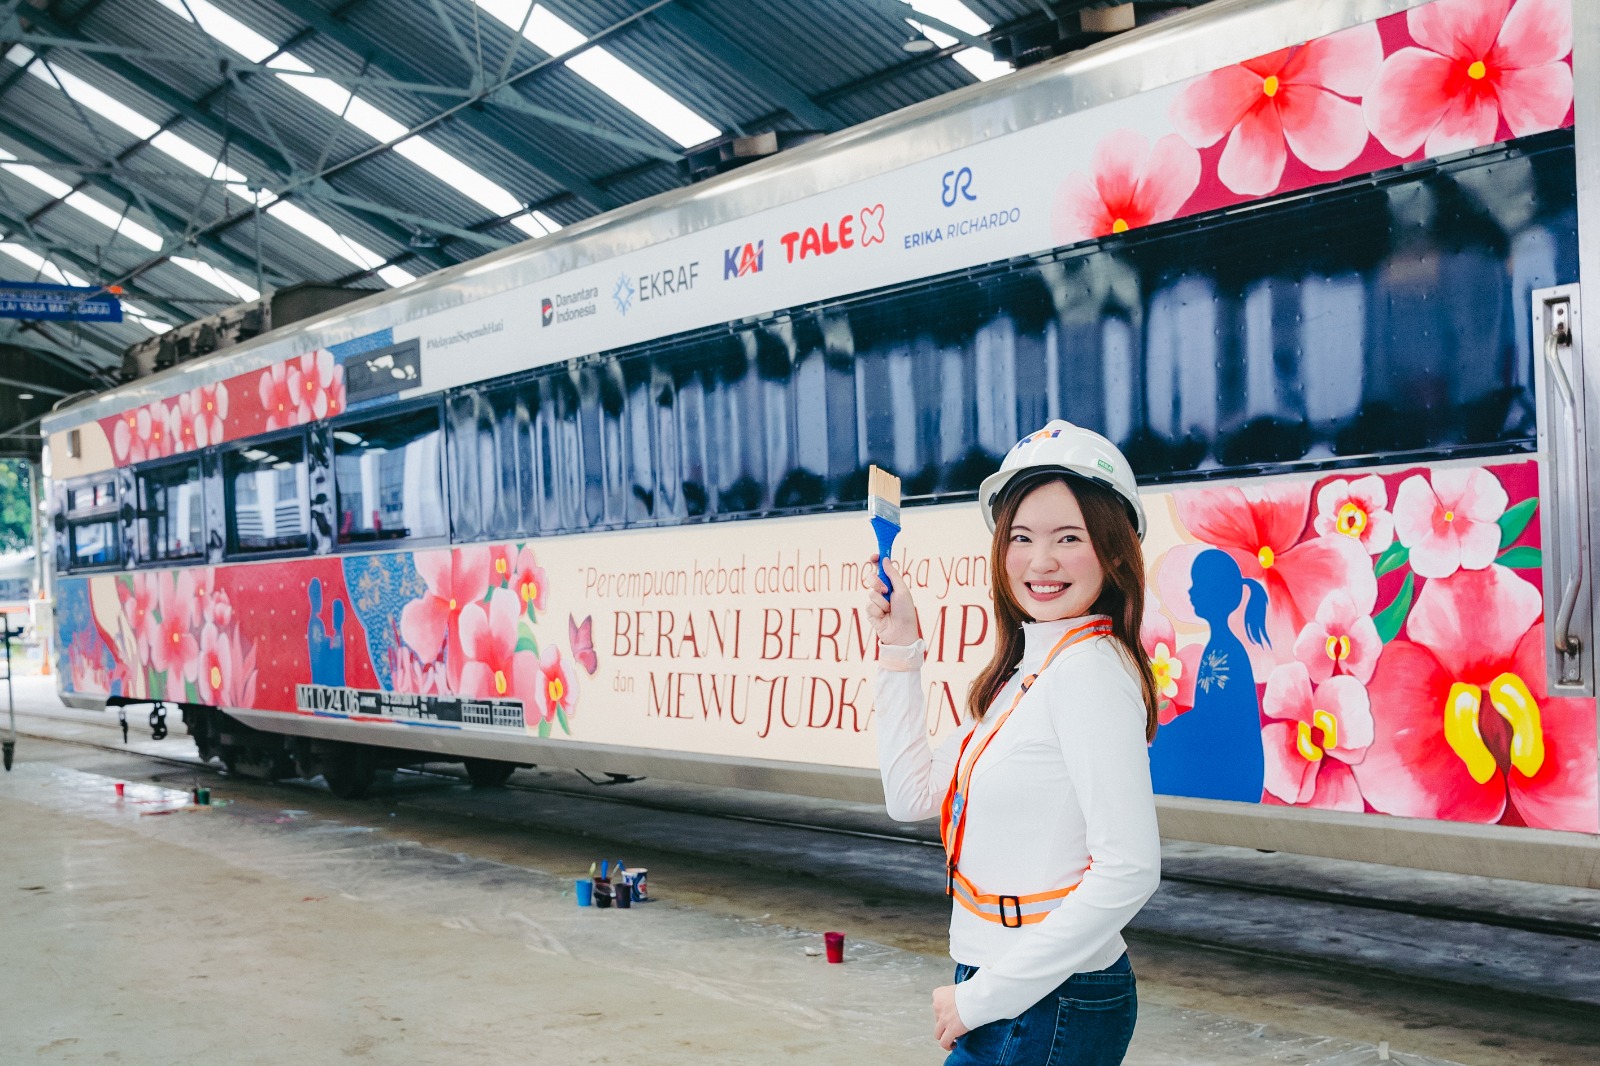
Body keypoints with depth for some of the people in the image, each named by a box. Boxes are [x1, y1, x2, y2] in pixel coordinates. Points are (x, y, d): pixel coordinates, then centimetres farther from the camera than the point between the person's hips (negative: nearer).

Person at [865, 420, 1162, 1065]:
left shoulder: (1088, 671, -18)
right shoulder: (1028, 671, 10)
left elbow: (1128, 870, -25)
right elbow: (915, 795, 13)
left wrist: (981, 997, -19)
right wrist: (899, 651, 7)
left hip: (1047, 1011, -8)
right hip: (1006, 993, 9)